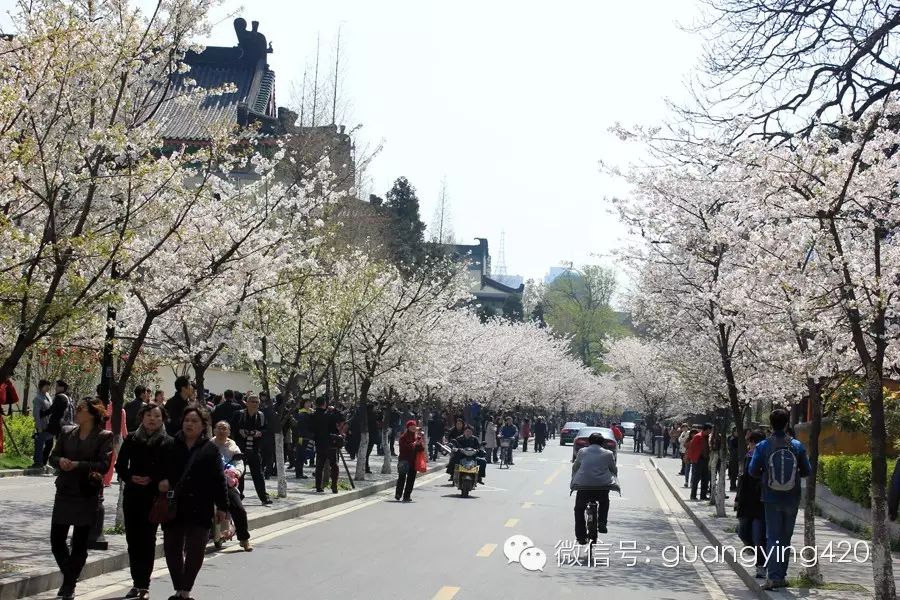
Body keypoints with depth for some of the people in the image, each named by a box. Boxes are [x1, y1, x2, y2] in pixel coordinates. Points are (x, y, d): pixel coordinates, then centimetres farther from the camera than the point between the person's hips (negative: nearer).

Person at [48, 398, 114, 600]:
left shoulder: (104, 437, -6)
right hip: (64, 493, 4)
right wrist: (60, 461, -15)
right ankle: (69, 580, 28)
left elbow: (104, 464, -15)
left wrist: (77, 465, -23)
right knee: (56, 539, 6)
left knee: (80, 543, 4)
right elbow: (53, 456, 8)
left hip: (87, 496, -4)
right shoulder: (66, 432, 8)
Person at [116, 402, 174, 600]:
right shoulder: (131, 439, 5)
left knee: (147, 539, -2)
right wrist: (131, 478, -8)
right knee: (132, 539, 5)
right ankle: (136, 583, 17)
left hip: (154, 497, -3)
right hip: (132, 495, 3)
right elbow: (120, 465, 9)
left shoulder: (167, 443, -2)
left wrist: (159, 481, -20)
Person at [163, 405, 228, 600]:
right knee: (172, 549, 8)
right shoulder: (172, 446, 5)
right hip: (173, 507, 2)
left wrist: (222, 506, -4)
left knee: (195, 551, 1)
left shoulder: (210, 449, 0)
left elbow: (218, 479, -2)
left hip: (199, 509, -2)